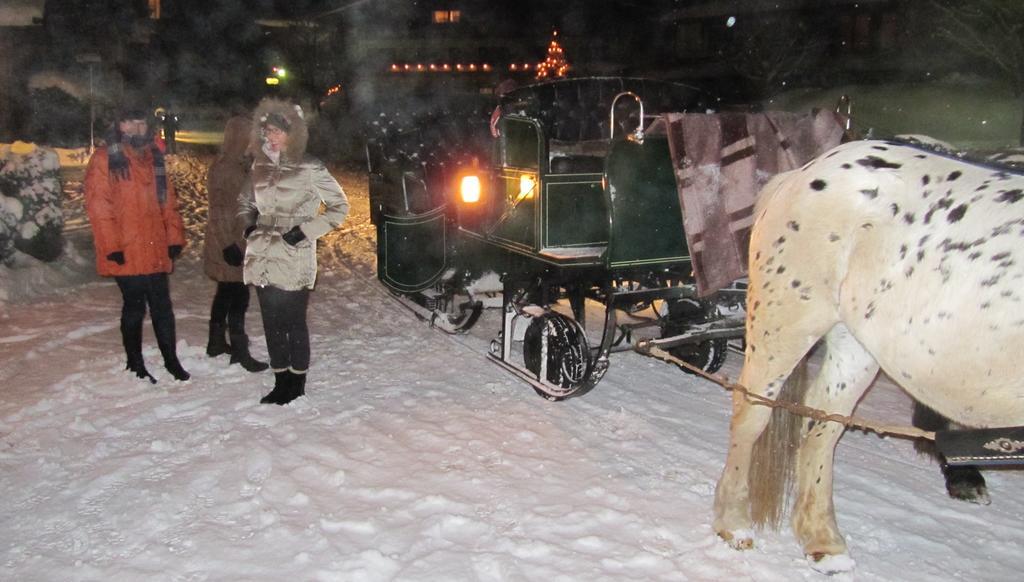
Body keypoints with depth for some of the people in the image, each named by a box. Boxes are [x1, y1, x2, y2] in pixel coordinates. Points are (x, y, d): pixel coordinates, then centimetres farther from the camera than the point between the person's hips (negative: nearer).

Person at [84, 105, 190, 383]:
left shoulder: (154, 157, 14)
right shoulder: (104, 160, -3)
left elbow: (168, 201, 14)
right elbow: (99, 207, -9)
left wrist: (175, 237, 6)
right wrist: (112, 246, -15)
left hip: (156, 251, 5)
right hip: (126, 253, -4)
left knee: (162, 306, 10)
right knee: (134, 307, 4)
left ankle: (171, 359, 22)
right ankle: (135, 364, 19)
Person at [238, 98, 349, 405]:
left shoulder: (309, 169, -8)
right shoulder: (261, 166, 9)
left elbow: (340, 206, -5)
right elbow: (246, 201, 25)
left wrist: (306, 231, -12)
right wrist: (249, 223, 5)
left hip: (294, 261, -6)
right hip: (263, 258, 6)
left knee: (294, 322, 3)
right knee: (272, 322, 12)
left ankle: (297, 383, 19)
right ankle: (281, 381, 25)